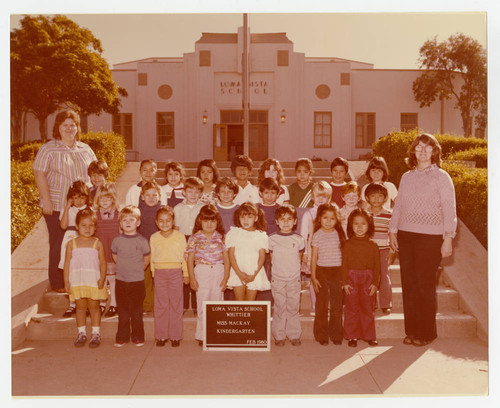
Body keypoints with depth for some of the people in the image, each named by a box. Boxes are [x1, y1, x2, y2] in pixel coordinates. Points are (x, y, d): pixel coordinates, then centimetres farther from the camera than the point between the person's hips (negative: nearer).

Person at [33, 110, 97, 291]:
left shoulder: (85, 149, 12)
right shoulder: (49, 149, -2)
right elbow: (39, 174, -8)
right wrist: (46, 200, -15)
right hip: (57, 207, -4)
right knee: (58, 244, 2)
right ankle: (57, 283, 14)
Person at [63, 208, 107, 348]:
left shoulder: (97, 243, 2)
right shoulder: (72, 244, 5)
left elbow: (102, 262, 0)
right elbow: (67, 263, 5)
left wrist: (102, 279, -10)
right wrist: (66, 281, 0)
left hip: (94, 281, -1)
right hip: (77, 281, 1)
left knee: (94, 306, 3)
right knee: (80, 307, 8)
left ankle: (96, 334, 12)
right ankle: (81, 333, 20)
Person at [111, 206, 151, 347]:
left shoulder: (142, 240, -5)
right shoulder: (117, 240, 0)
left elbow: (147, 258, 8)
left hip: (137, 281, -1)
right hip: (121, 281, 2)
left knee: (137, 311, 5)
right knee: (122, 311, 8)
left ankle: (138, 337, 17)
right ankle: (122, 337, 19)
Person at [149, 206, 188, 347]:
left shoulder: (180, 236, 1)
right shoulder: (154, 238, 5)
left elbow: (184, 256, 5)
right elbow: (152, 258, 11)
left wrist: (186, 274, 5)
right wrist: (154, 273, 8)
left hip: (176, 272, -1)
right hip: (160, 273, 1)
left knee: (176, 305, 3)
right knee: (160, 305, 5)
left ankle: (175, 336, 12)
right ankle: (161, 336, 15)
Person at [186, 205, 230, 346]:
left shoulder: (220, 237, 5)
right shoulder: (195, 238, 1)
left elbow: (226, 258, 6)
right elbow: (190, 259, 2)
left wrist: (226, 277, 0)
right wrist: (192, 278, -3)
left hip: (218, 272, 2)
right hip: (201, 272, -2)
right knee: (203, 304, 1)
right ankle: (202, 336, 10)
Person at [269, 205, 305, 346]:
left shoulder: (299, 239, 1)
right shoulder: (272, 239, -1)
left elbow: (299, 257, 11)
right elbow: (272, 259, 7)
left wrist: (293, 269, 4)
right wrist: (280, 269, 2)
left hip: (294, 279, 1)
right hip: (277, 278, -1)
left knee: (293, 307, 5)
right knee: (279, 307, 3)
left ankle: (294, 335, 16)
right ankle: (279, 336, 13)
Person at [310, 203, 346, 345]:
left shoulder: (339, 234, 5)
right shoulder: (317, 235, -2)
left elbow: (344, 254, 9)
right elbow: (314, 258, -1)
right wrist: (313, 277, -4)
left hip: (338, 271, 2)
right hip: (321, 271, -2)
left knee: (337, 305, 6)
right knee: (322, 305, 3)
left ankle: (336, 335, 17)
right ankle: (322, 336, 12)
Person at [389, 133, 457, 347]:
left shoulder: (441, 177, 0)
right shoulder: (406, 177, 14)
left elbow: (449, 210, -4)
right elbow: (398, 206, 17)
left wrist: (448, 238, -10)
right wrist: (392, 231, 9)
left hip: (430, 237, -4)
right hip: (405, 235, 5)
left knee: (425, 285, -2)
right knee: (408, 283, 6)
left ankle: (426, 332, 11)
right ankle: (412, 330, 16)